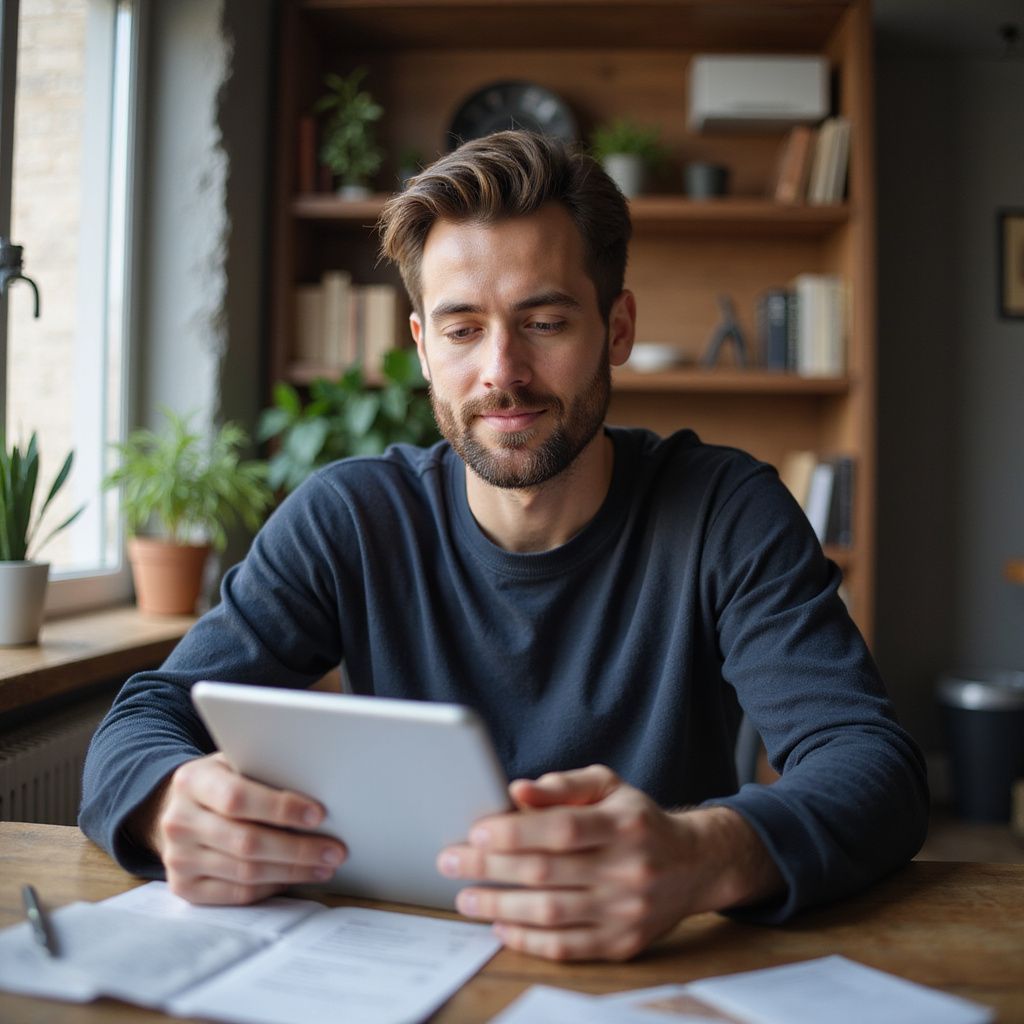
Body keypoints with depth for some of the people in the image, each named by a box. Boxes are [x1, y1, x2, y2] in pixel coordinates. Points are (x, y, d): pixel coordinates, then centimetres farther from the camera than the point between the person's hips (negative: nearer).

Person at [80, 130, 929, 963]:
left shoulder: (726, 512, -9)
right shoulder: (347, 518, -4)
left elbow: (876, 765, -19)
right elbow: (144, 726, -7)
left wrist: (705, 855, -41)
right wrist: (182, 803, -31)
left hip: (663, 971, -1)